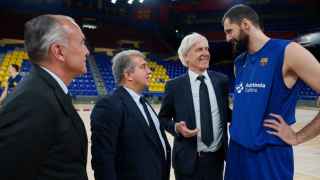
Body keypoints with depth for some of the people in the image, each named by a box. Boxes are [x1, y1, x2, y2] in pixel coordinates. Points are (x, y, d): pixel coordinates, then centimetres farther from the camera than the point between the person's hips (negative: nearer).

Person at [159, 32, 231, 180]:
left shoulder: (221, 80, -1)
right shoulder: (174, 85, -8)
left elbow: (225, 113, 10)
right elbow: (163, 117, 1)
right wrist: (176, 128, -18)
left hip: (217, 156, 3)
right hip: (188, 159, -2)